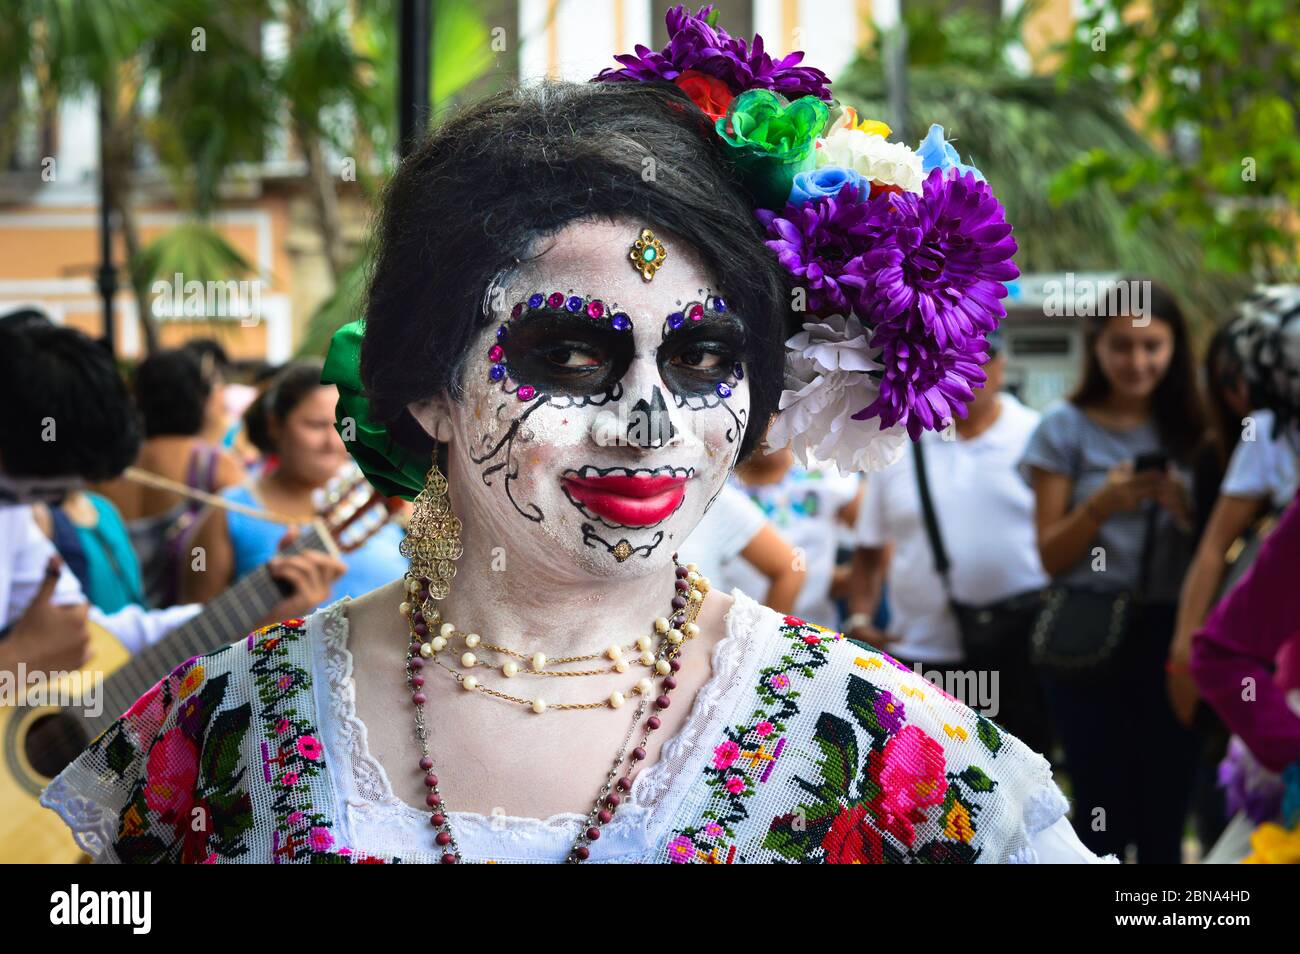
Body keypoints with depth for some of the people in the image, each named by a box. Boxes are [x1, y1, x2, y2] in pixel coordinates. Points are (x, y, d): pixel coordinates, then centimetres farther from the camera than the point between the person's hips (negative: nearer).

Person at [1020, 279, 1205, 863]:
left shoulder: (1191, 430, 8)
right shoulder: (1066, 429, 1)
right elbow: (1051, 556, -1)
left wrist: (1184, 507, -11)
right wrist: (1100, 505, -18)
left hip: (1171, 638, 2)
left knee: (1165, 817, -1)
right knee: (1104, 817, -3)